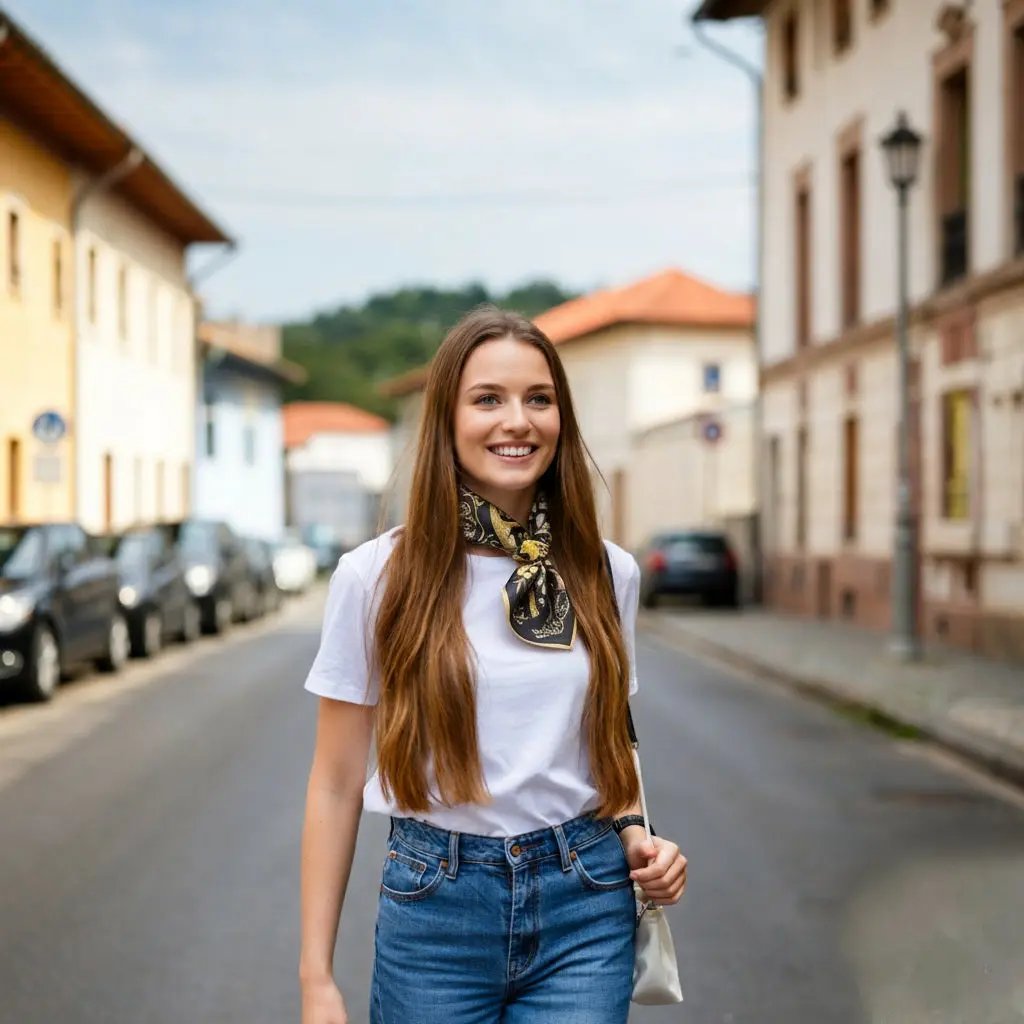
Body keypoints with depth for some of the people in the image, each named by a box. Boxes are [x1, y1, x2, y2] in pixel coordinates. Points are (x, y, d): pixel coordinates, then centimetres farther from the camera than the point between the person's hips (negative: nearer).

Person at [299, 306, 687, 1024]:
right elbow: (336, 785, -2)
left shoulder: (607, 573, 2)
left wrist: (634, 837, -3)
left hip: (585, 908, 2)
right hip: (436, 907, -1)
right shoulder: (377, 576, -6)